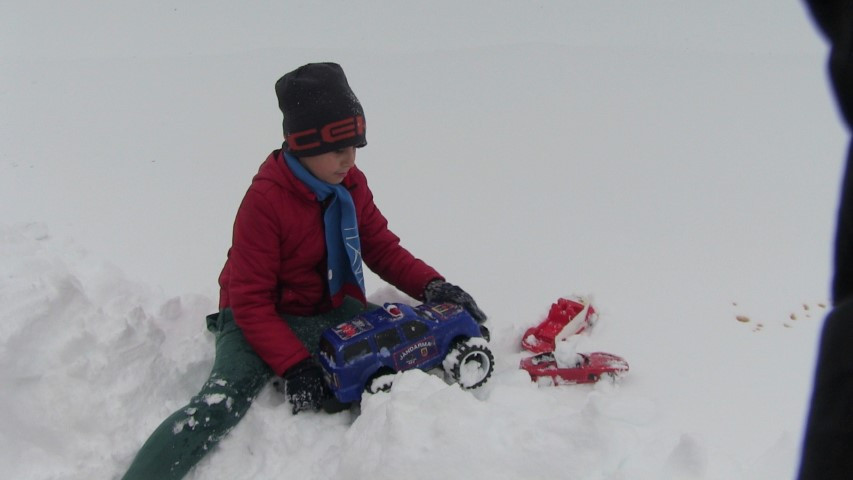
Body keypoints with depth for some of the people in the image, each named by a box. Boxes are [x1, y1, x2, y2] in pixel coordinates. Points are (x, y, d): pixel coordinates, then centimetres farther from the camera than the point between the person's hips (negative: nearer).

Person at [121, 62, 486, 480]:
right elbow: (250, 300, -19)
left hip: (333, 311, 6)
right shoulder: (265, 200, -21)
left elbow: (382, 248, 5)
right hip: (263, 319, -5)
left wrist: (431, 285, -13)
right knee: (219, 406, -29)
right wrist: (294, 365, -27)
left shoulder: (351, 184, -3)